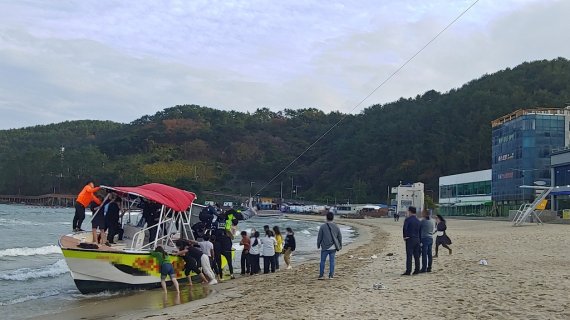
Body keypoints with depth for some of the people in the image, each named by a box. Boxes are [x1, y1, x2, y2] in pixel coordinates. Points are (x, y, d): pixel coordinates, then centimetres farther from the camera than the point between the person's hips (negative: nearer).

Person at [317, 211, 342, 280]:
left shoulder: (323, 226, -8)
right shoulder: (336, 227, 2)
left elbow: (319, 237, -2)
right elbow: (340, 237, 10)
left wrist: (318, 245, 11)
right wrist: (340, 245, 22)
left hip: (325, 247, -3)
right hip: (333, 247, 3)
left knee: (322, 261, 6)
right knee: (332, 261, 8)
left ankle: (321, 275, 7)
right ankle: (331, 275, 9)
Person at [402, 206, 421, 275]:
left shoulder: (408, 219, -10)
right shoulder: (418, 220, 11)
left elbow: (404, 228, -22)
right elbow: (420, 230, 12)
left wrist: (405, 236, -9)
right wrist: (419, 239, 16)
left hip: (410, 239, -6)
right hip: (417, 239, 6)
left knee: (409, 255, -6)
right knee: (416, 255, 10)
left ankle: (408, 271, -8)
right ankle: (417, 270, 13)